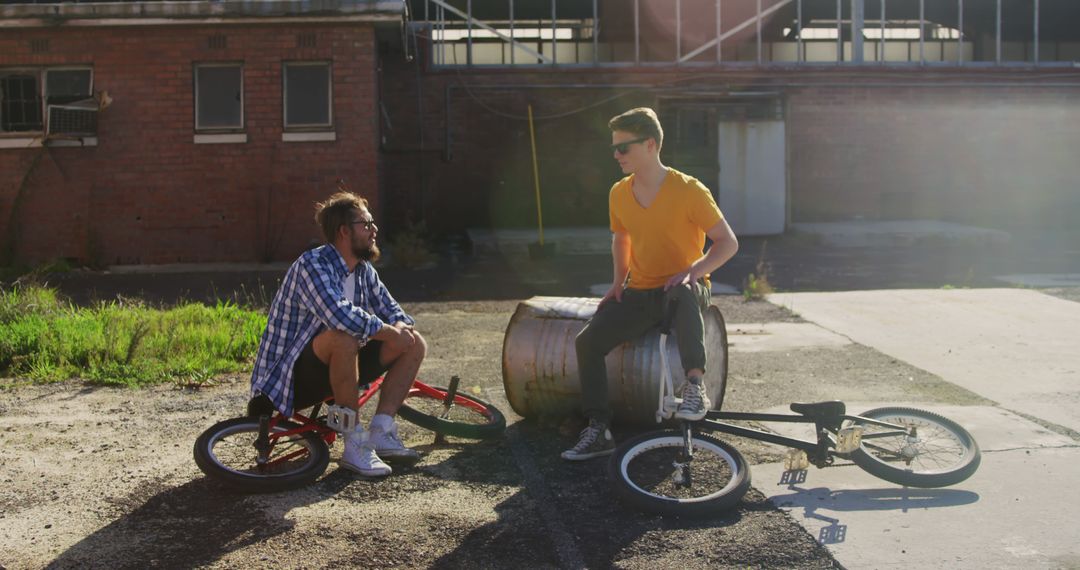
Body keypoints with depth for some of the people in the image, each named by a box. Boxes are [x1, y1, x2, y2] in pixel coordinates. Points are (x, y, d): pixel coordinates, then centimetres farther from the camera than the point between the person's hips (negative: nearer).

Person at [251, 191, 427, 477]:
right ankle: (354, 445, -26)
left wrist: (400, 326, -14)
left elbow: (391, 310, 11)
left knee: (414, 343, -1)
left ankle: (379, 434, -6)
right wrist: (387, 331, -24)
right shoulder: (313, 264, -21)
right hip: (291, 378, -8)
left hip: (335, 369, 9)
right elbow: (339, 314, -37)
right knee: (344, 336, -39)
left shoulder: (364, 270, 6)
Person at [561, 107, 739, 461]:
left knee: (681, 292, -43)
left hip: (684, 289, -5)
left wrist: (693, 270, -27)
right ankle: (598, 431, -9)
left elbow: (728, 242, -11)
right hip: (640, 293, 5)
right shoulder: (619, 194, 3)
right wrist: (618, 281, 6)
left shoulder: (689, 190, -13)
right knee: (587, 341, -17)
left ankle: (695, 387, -39)